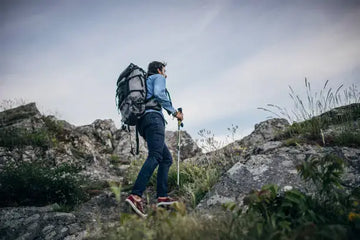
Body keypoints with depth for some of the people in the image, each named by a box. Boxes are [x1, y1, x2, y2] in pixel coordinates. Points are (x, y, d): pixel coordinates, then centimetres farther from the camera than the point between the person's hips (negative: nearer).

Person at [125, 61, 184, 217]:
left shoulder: (144, 83, 37)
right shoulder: (158, 78, 13)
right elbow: (158, 93, -9)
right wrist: (174, 112, -4)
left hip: (142, 122, 10)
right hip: (153, 117, -10)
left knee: (167, 158, 9)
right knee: (155, 156, -25)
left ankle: (162, 196, -3)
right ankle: (136, 195, -42)